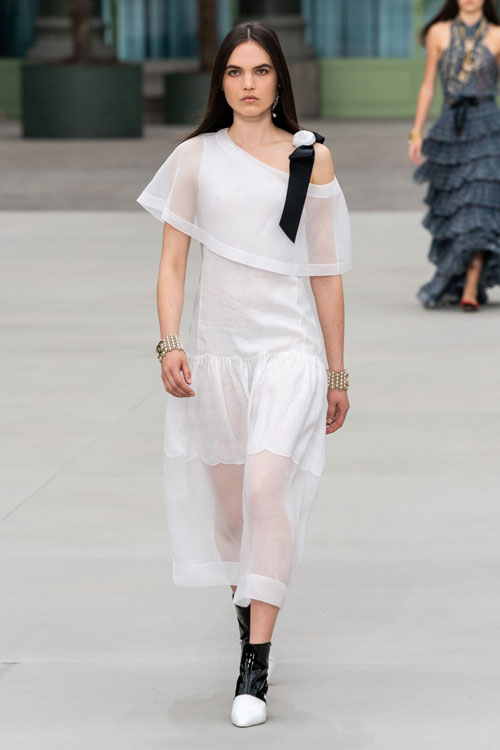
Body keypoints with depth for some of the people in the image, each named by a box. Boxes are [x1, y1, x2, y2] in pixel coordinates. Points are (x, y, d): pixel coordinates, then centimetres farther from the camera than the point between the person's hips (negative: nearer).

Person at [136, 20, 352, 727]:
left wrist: (338, 372, 11)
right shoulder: (194, 157, 7)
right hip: (216, 345, 2)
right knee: (229, 506, 8)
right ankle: (254, 630, 31)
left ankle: (254, 668, -19)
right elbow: (172, 259, 7)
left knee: (266, 485, -20)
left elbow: (326, 270, 9)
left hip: (288, 343, -2)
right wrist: (169, 343, -9)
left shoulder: (312, 157, 5)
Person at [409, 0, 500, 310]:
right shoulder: (439, 33, 8)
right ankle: (456, 285, 21)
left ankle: (470, 290, -14)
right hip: (450, 127, 2)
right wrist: (417, 132, 6)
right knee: (450, 211, 6)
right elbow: (428, 85, 10)